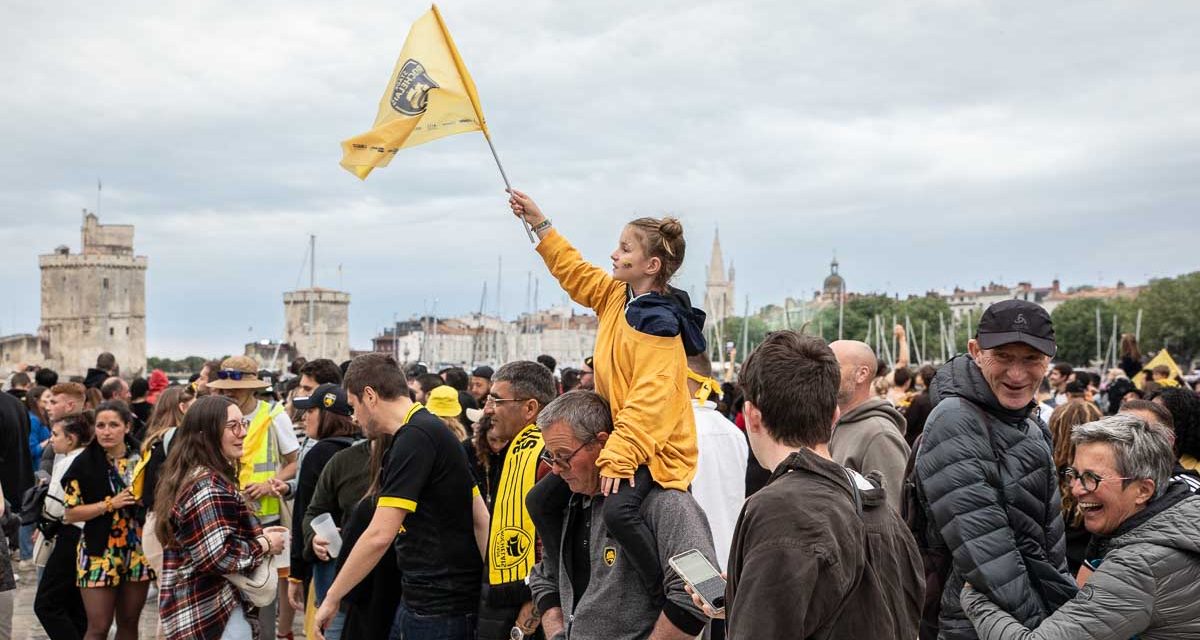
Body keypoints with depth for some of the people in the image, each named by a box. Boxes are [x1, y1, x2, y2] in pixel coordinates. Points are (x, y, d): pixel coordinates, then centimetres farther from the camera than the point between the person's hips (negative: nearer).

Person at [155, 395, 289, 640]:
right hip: (214, 614, -10)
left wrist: (257, 535, 12)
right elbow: (219, 556, -27)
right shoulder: (208, 487, -21)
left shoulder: (190, 476, 11)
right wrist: (265, 544, -13)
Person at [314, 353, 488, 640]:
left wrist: (332, 599, -12)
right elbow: (480, 520, 12)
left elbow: (380, 535, -21)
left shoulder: (414, 438, -17)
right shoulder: (430, 430, 13)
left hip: (439, 607, -9)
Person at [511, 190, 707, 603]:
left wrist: (620, 455, -30)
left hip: (651, 449, -10)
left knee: (618, 511, -36)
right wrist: (538, 222, 26)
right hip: (614, 439, 10)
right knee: (542, 500, 10)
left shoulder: (658, 321, -20)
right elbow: (575, 272, 24)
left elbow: (649, 398, -26)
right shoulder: (617, 297, 7)